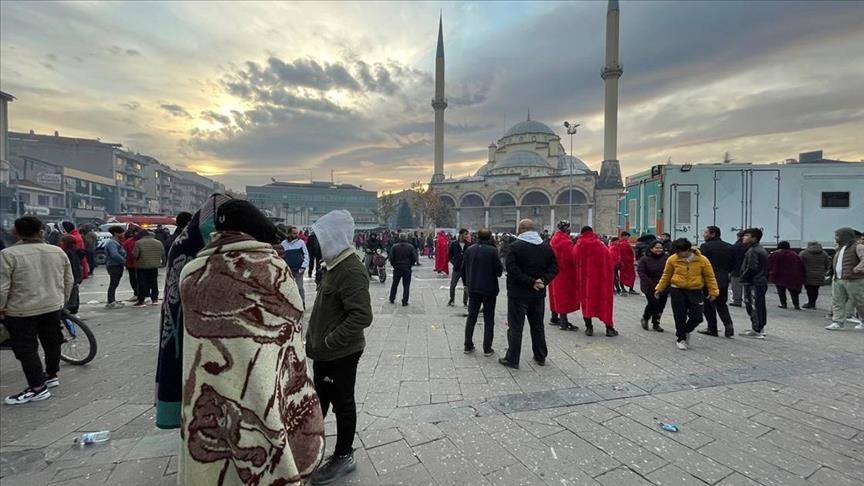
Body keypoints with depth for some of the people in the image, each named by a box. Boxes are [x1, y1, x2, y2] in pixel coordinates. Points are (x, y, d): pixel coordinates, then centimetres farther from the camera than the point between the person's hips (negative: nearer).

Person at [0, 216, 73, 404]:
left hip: (22, 311, -5)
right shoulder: (58, 252, 0)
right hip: (52, 307, 5)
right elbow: (69, 281, 7)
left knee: (26, 350, 4)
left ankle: (37, 388, 6)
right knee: (52, 343, 18)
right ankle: (51, 375, 32)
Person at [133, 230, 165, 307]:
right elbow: (163, 253, 6)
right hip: (155, 266, 4)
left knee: (142, 283, 0)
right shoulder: (158, 242, 2)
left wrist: (139, 258, 8)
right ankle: (155, 299, 18)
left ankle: (141, 301, 0)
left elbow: (135, 254, -12)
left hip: (142, 266, -4)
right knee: (154, 282, 13)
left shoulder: (138, 243, -11)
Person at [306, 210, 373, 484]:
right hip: (325, 351, 9)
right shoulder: (334, 265, 6)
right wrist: (315, 340, 13)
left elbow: (362, 316, -31)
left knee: (342, 403, 10)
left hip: (340, 353, -9)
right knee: (319, 400, 25)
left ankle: (344, 457, 31)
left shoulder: (352, 271, -24)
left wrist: (330, 342, -24)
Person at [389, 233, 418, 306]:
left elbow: (391, 258, -5)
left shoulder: (395, 246, -5)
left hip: (397, 268, 1)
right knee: (406, 285, 4)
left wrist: (393, 264, 11)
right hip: (407, 268, -1)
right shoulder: (411, 247, -5)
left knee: (394, 284, 16)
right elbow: (414, 258, -7)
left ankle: (392, 299, 26)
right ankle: (405, 301, 3)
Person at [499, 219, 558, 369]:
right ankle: (540, 357, 29)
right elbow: (554, 269, 2)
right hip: (538, 294, 5)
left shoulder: (515, 246, -12)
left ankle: (512, 359, 9)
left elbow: (512, 269, -21)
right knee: (538, 326, 19)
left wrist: (530, 282, -17)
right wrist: (543, 281, -8)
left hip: (518, 293, -5)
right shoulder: (547, 247, 5)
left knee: (515, 327, 3)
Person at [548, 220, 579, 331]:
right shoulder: (566, 242, -19)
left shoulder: (553, 240, 8)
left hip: (555, 272, 9)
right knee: (564, 297, -3)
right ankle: (564, 323, 1)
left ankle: (554, 318, 27)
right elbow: (572, 257, -21)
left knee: (556, 296, 17)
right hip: (565, 273, -9)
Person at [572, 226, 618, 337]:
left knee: (587, 300, 10)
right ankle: (609, 328, 13)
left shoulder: (578, 245, -3)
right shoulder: (601, 245, -2)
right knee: (604, 300, 9)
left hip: (584, 278, 0)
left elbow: (575, 261, -3)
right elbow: (610, 263, -1)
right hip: (601, 278, 0)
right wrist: (609, 276, 9)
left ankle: (589, 327, 11)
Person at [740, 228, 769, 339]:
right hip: (762, 282, 10)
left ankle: (757, 330, -1)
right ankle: (760, 328, 25)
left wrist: (743, 278, -10)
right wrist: (765, 278, 22)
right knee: (760, 306, 16)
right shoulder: (762, 250, 15)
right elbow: (766, 268, 19)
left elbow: (751, 268, -22)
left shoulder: (752, 251, -17)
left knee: (753, 306, -5)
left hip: (753, 283, -10)